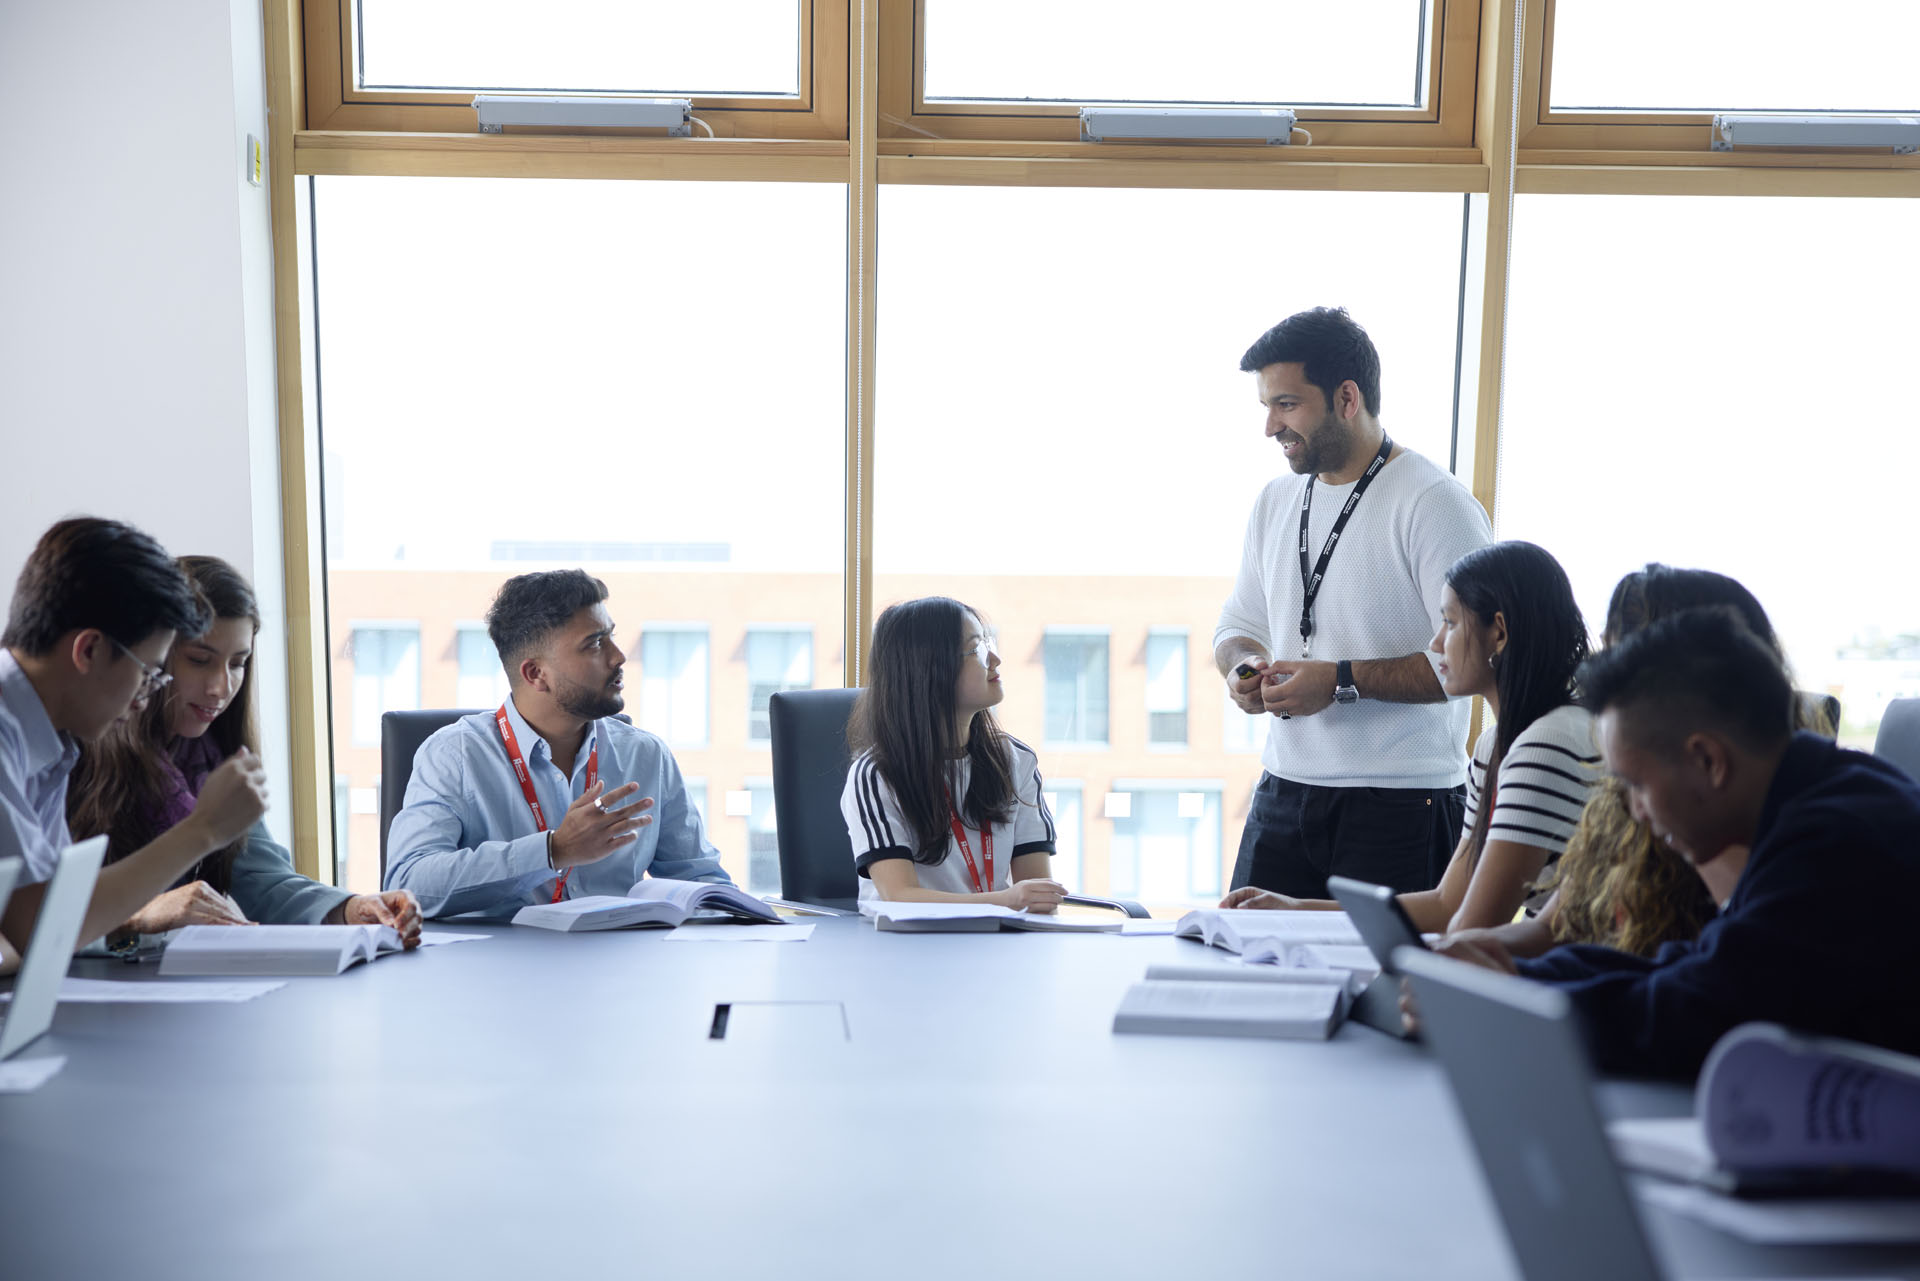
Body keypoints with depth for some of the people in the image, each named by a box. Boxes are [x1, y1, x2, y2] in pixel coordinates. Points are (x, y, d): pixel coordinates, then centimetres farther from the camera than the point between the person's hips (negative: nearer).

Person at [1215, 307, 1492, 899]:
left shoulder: (1435, 504, -10)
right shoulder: (1275, 501, 12)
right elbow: (1238, 625, 21)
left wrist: (1342, 681, -19)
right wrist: (1242, 667, -2)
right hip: (1282, 795, 6)